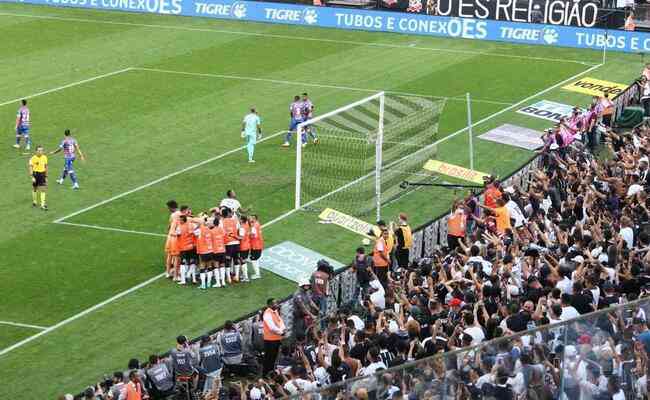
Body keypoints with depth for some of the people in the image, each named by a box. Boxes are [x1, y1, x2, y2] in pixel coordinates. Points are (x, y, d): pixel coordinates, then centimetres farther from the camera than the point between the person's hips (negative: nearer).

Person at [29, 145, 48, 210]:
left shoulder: (44, 157, 1)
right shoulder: (33, 158, -11)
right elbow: (31, 168, -10)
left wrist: (46, 176, 12)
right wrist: (32, 177, -16)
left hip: (42, 174, 2)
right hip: (35, 174, -2)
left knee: (43, 189, -5)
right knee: (35, 189, 13)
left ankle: (43, 204, -5)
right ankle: (34, 202, 33)